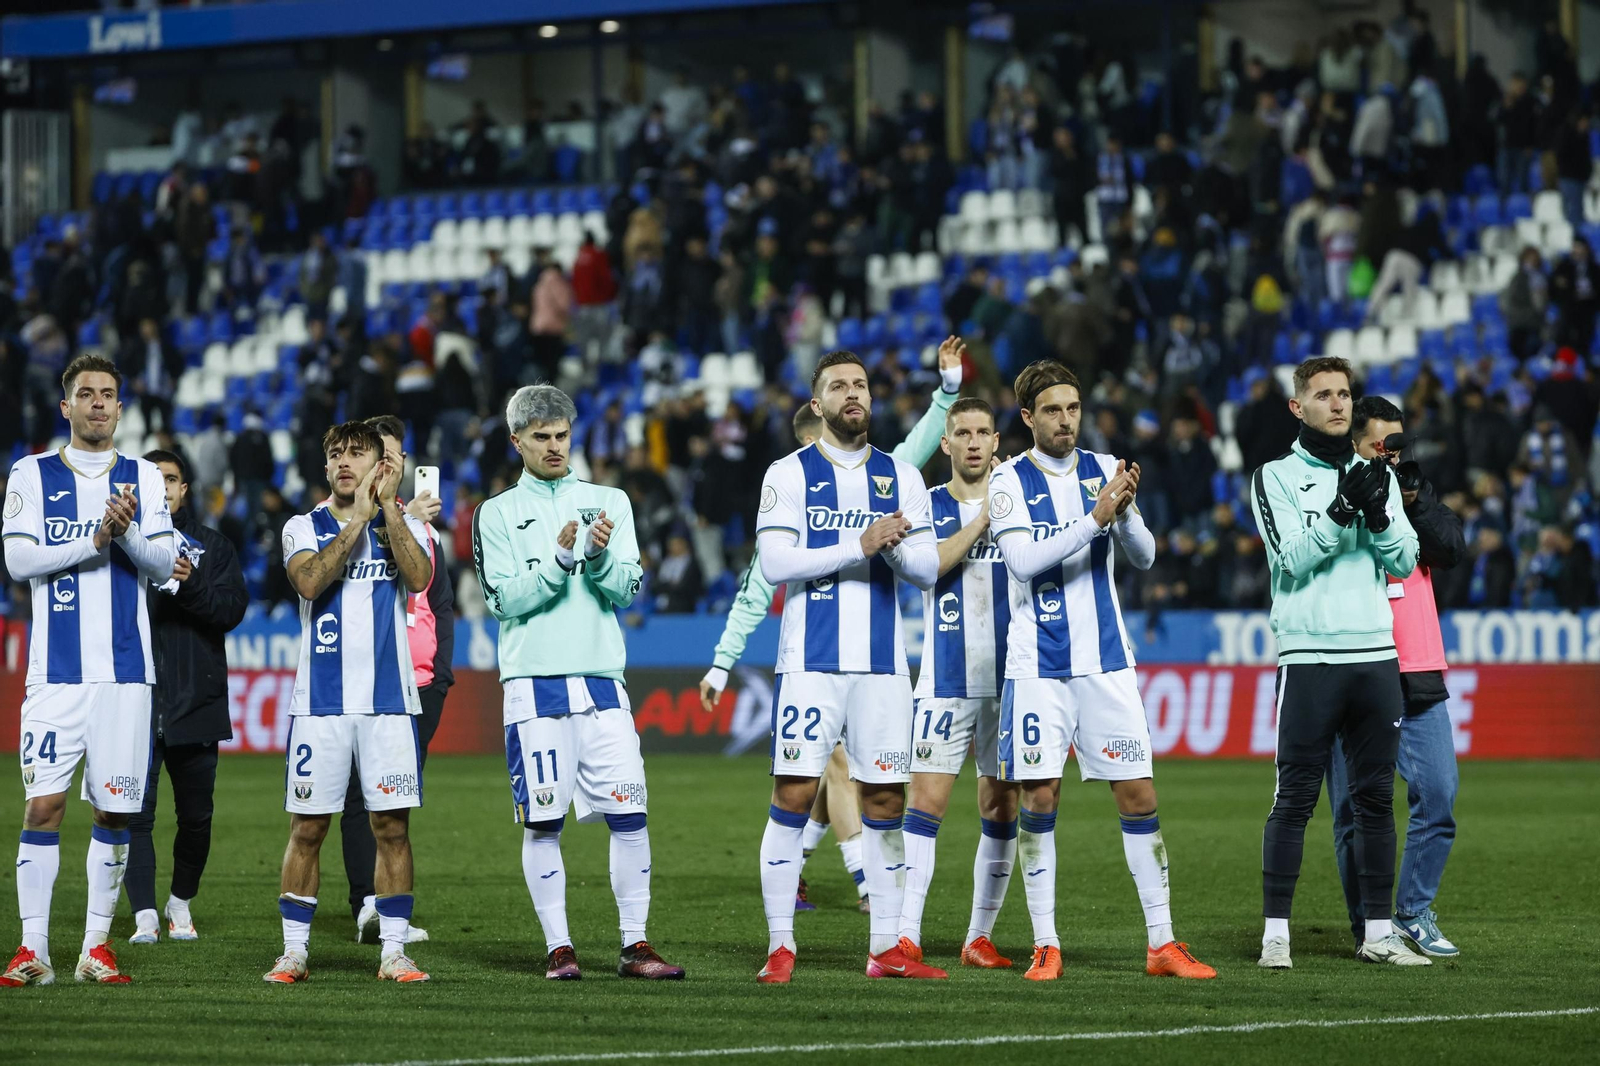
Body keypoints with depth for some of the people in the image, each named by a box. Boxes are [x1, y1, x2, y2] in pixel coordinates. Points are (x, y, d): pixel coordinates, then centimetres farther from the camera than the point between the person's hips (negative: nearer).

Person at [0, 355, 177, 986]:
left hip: (126, 668, 2)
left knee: (114, 810, 2)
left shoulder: (144, 479, 11)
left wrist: (127, 533, -18)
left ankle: (96, 948, 9)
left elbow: (162, 565, 2)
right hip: (56, 668, -2)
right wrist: (95, 541, -15)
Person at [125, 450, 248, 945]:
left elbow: (233, 609, -2)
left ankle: (181, 903, 27)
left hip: (197, 701, 2)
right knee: (135, 813, -7)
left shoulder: (212, 547, 10)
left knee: (197, 815, 9)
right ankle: (145, 915, -4)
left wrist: (191, 583, -19)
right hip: (137, 701, -2)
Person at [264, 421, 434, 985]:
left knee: (392, 825, -1)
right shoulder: (304, 527, 7)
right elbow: (310, 581, -14)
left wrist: (388, 507, -12)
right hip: (320, 699, 0)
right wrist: (357, 518, -14)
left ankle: (393, 952, 5)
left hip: (389, 699, 0)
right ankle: (293, 951, 7)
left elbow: (418, 577, -13)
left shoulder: (405, 525, 8)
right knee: (307, 826, 1)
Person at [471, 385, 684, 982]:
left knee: (630, 813, -5)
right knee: (543, 820, -2)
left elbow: (626, 590, 4)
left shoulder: (609, 503, 13)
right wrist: (561, 560, -17)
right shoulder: (497, 514, 7)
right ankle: (558, 948, 5)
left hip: (601, 680, 2)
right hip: (535, 681, -2)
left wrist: (602, 556, -16)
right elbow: (507, 600, -3)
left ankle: (635, 945, 0)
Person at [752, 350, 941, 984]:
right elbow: (774, 563, -9)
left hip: (882, 663, 3)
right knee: (793, 794, -8)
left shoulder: (902, 477, 12)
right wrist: (858, 546, -16)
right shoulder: (789, 475, 2)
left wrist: (896, 547, -14)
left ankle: (886, 948, 9)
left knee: (885, 799, 4)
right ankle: (780, 947, -4)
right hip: (810, 662, -3)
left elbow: (928, 570, 7)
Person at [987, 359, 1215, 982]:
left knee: (1138, 795, 0)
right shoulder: (1010, 483, -2)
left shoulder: (1104, 472, 6)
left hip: (1106, 661, 3)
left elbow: (1143, 557, 0)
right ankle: (1046, 946, 5)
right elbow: (1023, 561, -17)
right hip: (1038, 666, -2)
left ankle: (1162, 943, 5)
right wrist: (1095, 518, -25)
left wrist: (1125, 512, -20)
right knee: (1038, 798, -4)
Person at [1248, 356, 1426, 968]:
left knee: (1375, 797, 5)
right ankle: (1276, 933, -2)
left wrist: (1379, 515, -11)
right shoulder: (1276, 477, 2)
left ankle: (1378, 933, 10)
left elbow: (1404, 563, 7)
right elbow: (1292, 559, -10)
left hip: (1375, 654, 4)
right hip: (1309, 658, -4)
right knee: (1294, 798, -5)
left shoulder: (1375, 475, 14)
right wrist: (1341, 511, -21)